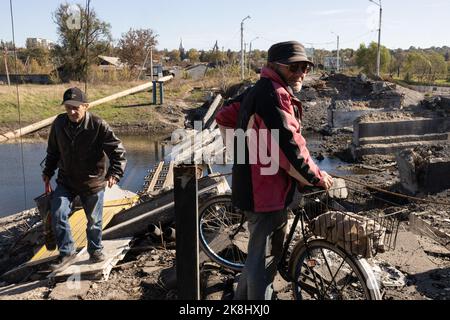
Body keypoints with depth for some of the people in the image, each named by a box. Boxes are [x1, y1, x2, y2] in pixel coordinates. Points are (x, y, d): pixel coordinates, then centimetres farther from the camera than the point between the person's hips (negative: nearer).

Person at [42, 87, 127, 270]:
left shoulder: (98, 126, -19)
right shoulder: (59, 123, -5)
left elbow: (118, 150, -17)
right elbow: (53, 151, 12)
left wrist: (114, 173, -30)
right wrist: (48, 172, 15)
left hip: (93, 182, -3)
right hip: (66, 181, 3)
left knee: (94, 220, 11)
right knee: (57, 215, -10)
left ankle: (95, 250, 35)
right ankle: (66, 251, 10)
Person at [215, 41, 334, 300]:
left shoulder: (259, 91, 15)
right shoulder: (274, 94, -18)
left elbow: (224, 117, 23)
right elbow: (288, 145, -26)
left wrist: (246, 146, 27)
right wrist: (316, 177, -13)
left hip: (257, 186, 11)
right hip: (267, 189, -11)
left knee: (260, 254, 25)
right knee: (265, 258, 3)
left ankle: (243, 297, 40)